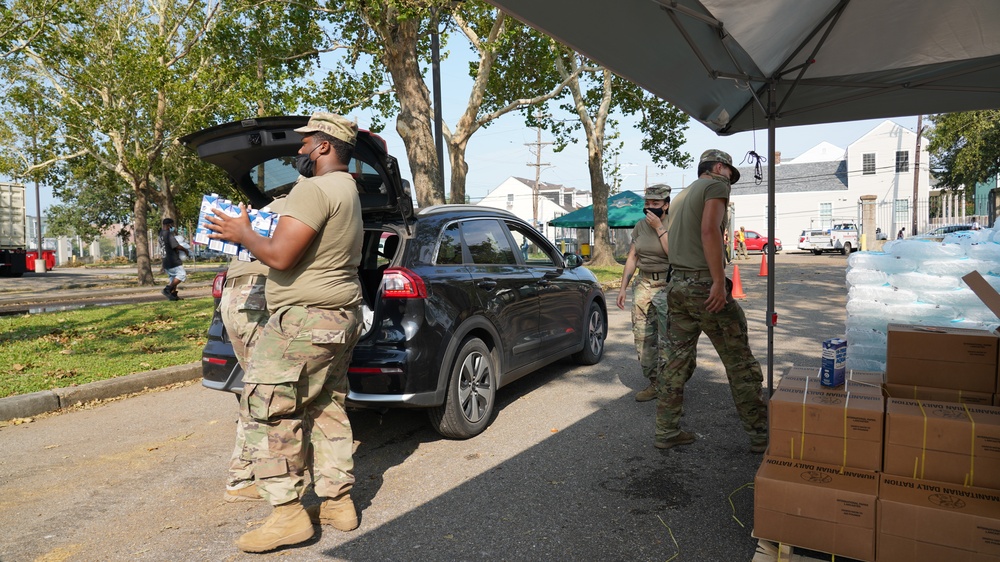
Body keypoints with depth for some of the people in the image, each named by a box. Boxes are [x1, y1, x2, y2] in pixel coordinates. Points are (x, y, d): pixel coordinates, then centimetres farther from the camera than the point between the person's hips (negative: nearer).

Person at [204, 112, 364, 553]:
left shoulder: (314, 189, -16)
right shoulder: (348, 191, 17)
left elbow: (279, 256, -23)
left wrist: (242, 234, -5)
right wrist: (251, 235, 21)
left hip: (305, 319, -10)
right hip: (341, 317, 10)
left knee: (268, 409, -2)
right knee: (327, 408, 15)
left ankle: (288, 513, 1)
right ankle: (338, 501, 22)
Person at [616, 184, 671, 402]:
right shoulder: (640, 226, 10)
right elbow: (632, 258, 14)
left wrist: (659, 227, -16)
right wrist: (623, 287, 10)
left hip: (667, 286, -6)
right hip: (643, 285, 6)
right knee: (643, 337, 5)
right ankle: (654, 383, 16)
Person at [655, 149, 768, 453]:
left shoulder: (681, 196, 22)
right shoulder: (716, 185, -3)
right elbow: (709, 230, -18)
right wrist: (719, 281, -20)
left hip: (676, 285, 8)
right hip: (705, 286, -8)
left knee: (676, 363, 10)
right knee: (740, 363, 3)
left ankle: (666, 431, 15)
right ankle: (760, 434, 12)